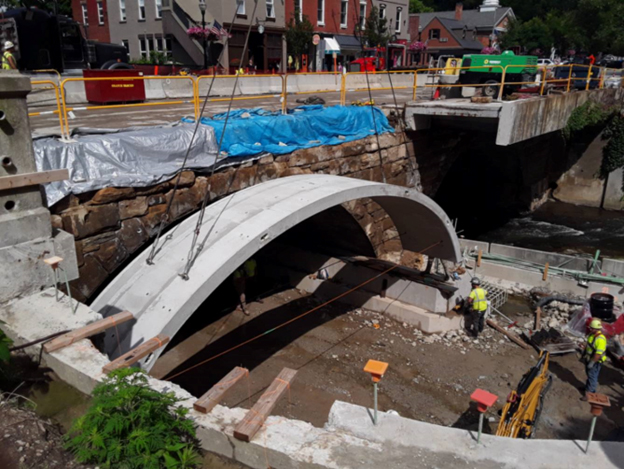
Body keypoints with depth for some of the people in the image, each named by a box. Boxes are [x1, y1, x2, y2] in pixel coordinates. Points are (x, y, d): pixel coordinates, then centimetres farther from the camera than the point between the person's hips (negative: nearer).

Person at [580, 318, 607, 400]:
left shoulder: (600, 339, -30)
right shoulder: (592, 334, -1)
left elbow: (598, 353, -29)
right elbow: (587, 346, 14)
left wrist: (592, 363, -24)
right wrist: (583, 355, 20)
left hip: (596, 361, -9)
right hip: (589, 358, 9)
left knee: (592, 376, 0)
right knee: (589, 374, 25)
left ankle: (589, 393, 9)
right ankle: (588, 386, 43)